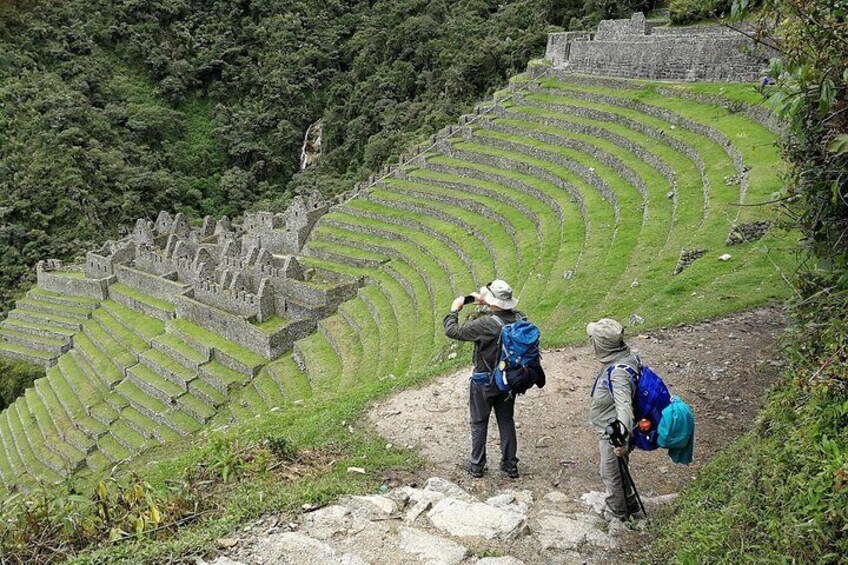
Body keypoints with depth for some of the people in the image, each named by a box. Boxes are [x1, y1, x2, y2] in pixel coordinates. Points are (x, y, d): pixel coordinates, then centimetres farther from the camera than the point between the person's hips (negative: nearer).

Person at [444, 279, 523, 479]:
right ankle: (510, 465, 29)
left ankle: (477, 466, 25)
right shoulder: (519, 319, -12)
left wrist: (454, 310, -4)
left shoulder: (484, 324, -29)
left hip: (484, 382, -5)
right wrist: (486, 305, 13)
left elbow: (452, 331, -20)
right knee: (506, 421, 19)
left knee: (479, 423, 13)